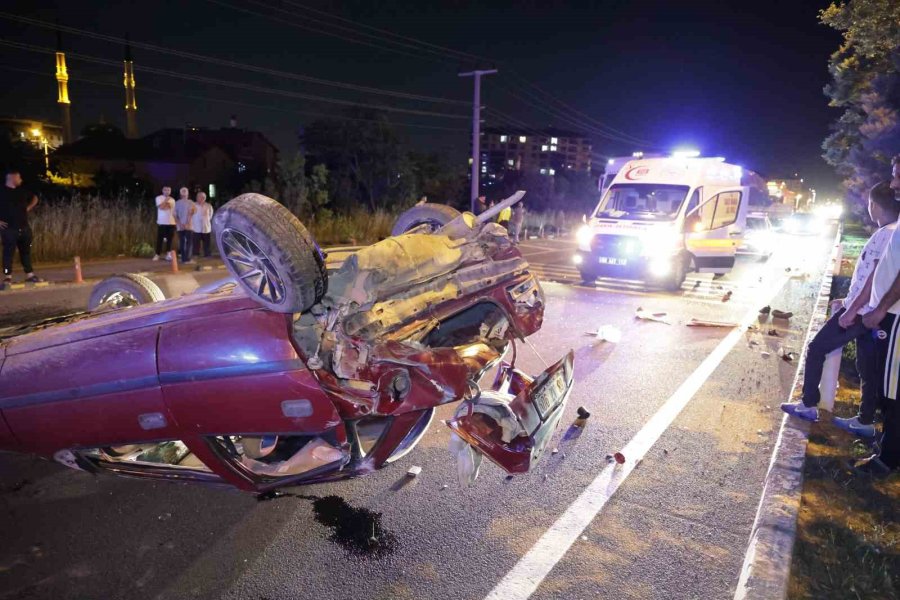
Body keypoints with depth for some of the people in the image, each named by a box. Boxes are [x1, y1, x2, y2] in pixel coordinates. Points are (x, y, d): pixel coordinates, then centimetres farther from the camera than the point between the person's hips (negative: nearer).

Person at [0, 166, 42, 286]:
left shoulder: (22, 191, 10)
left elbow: (34, 198, 29)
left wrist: (28, 208, 14)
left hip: (24, 228, 6)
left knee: (26, 252, 11)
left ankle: (30, 275, 18)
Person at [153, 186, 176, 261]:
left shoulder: (172, 200, 13)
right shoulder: (159, 198, 0)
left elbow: (174, 211, 13)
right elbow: (161, 207, -16)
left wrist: (176, 221, 3)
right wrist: (166, 200, -8)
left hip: (171, 222, 4)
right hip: (162, 222, -4)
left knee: (169, 239, 4)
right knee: (160, 239, -1)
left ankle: (168, 254, 8)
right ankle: (157, 254, 4)